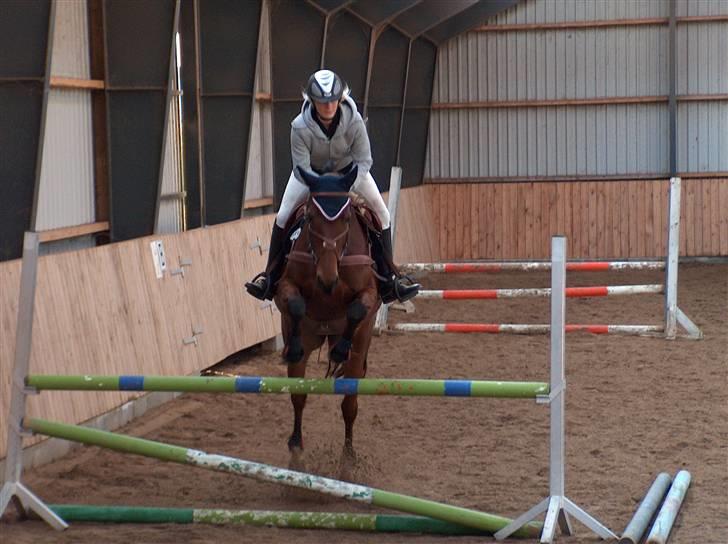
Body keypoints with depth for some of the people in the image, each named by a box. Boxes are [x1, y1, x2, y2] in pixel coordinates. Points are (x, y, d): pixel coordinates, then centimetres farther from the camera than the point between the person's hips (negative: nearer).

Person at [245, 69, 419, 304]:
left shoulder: (354, 121, -32)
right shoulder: (300, 127, -33)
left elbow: (364, 161, -22)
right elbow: (301, 168, -26)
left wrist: (348, 186, -36)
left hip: (348, 168, 1)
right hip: (311, 171, -1)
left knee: (381, 213, -10)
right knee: (283, 217, -12)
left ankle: (387, 278, 0)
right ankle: (270, 277, 3)